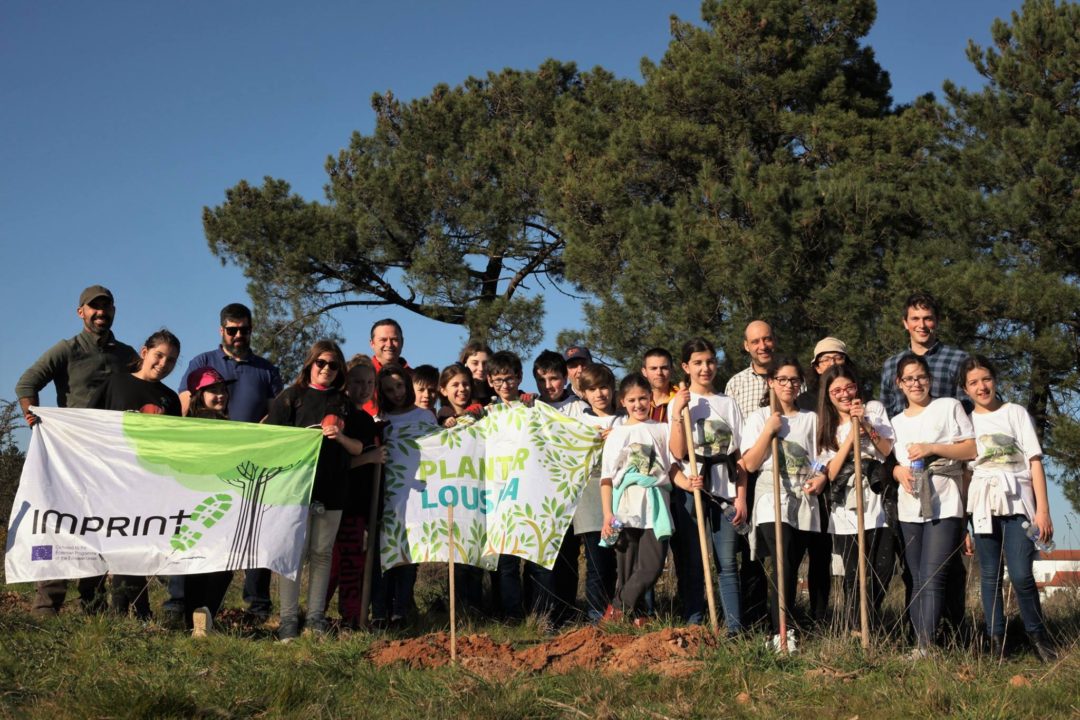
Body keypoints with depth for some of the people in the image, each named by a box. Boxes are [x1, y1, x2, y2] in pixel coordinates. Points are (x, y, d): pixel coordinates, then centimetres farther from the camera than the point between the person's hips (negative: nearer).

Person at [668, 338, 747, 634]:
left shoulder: (728, 404, 11)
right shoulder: (679, 403, 4)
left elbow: (740, 456, 8)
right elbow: (678, 452, -9)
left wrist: (741, 497, 0)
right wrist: (677, 413, -17)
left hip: (725, 490, 2)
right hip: (691, 489, -2)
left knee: (727, 562, 0)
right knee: (692, 562, 1)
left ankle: (734, 627, 1)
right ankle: (693, 627, 7)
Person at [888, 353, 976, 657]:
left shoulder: (949, 406, 4)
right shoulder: (897, 421, 18)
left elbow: (973, 449, -2)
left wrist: (932, 448, -13)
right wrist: (899, 472, -4)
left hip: (944, 505, -5)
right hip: (910, 507, 5)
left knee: (932, 578, -16)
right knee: (918, 580, 6)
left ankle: (925, 646, -21)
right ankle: (919, 642, 8)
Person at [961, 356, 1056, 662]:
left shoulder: (1015, 413, 5)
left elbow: (1035, 461, 1)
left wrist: (1043, 509, -7)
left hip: (1017, 501, -2)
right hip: (983, 505, 2)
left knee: (1021, 575, -12)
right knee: (990, 576, 2)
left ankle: (1038, 635, 7)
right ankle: (996, 642, 8)